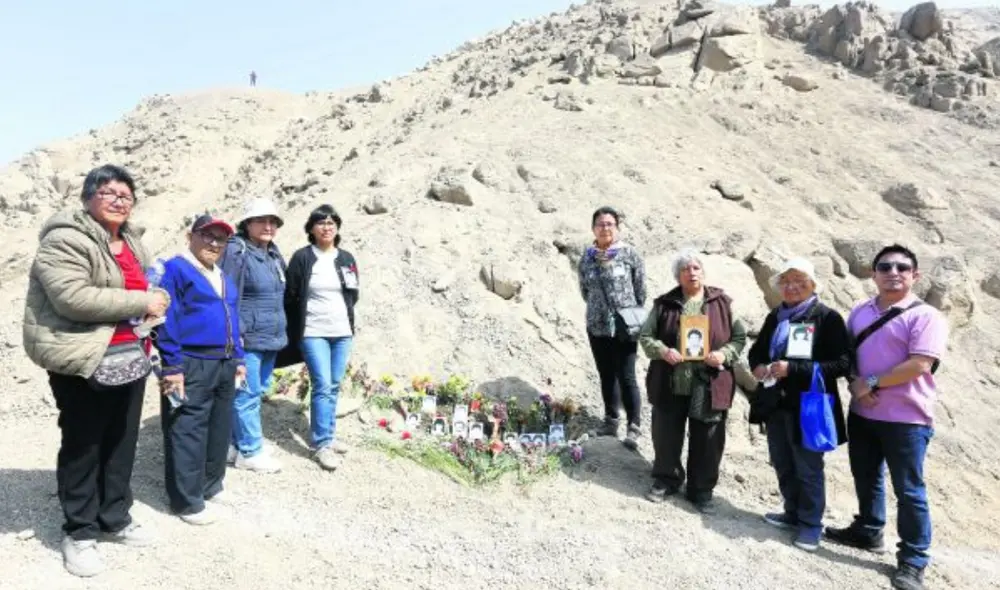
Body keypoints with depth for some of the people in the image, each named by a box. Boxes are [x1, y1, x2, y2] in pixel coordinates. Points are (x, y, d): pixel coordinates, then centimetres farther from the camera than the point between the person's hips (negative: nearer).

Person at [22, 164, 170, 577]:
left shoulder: (132, 244, 14)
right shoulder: (65, 240, -12)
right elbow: (73, 298, -25)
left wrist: (156, 299, 4)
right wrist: (141, 302, -21)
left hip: (129, 358, 8)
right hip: (83, 363, -8)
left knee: (122, 443, 15)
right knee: (82, 447, 5)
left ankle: (114, 519, 31)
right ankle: (79, 532, 20)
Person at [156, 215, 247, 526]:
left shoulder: (224, 279, 19)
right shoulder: (175, 269, -8)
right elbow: (167, 320, -15)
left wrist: (238, 359, 18)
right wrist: (172, 365, -19)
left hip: (224, 365, 9)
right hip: (191, 366, -9)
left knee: (220, 429, 16)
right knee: (188, 433, -2)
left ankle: (211, 486, 32)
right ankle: (187, 501, 9)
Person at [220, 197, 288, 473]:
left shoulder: (274, 253, 14)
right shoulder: (237, 251, -11)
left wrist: (282, 330, 20)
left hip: (271, 337, 9)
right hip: (247, 338, -9)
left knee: (258, 392, 15)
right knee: (247, 394, 0)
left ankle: (237, 442, 28)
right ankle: (249, 451, 11)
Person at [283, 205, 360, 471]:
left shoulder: (346, 258, 9)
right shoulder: (302, 258, -5)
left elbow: (354, 295, 18)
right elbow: (290, 297, -2)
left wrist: (345, 316, 4)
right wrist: (294, 333, 1)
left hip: (342, 332, 5)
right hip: (313, 333, -5)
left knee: (334, 387, 10)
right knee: (322, 387, -9)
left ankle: (328, 436, 23)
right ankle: (321, 445, -2)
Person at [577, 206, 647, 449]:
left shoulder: (629, 253, -6)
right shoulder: (587, 257, 4)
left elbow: (641, 288, -2)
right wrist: (599, 306, 9)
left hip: (624, 325, -4)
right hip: (596, 326, 4)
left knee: (626, 376, -3)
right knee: (606, 375, 15)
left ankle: (634, 426, 8)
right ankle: (611, 420, 29)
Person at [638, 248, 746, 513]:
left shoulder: (722, 302, 3)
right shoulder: (665, 303, 2)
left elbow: (740, 337, 5)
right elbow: (645, 336, 2)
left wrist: (724, 354, -14)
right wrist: (662, 351, -17)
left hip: (709, 387, 0)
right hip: (670, 385, 1)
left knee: (707, 442, 8)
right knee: (666, 436, 13)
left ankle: (702, 490, 27)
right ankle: (666, 480, 34)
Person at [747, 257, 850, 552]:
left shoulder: (828, 318, -10)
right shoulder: (775, 316, 9)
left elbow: (842, 364, -17)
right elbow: (757, 350, 19)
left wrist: (792, 369, -24)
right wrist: (758, 365, -6)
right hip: (777, 402, 7)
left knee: (808, 469, 4)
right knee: (782, 465, 17)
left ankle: (811, 524, 21)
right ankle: (793, 513, 35)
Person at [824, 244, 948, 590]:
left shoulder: (925, 316, -11)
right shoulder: (860, 312, 9)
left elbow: (919, 365, -20)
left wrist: (873, 383, -16)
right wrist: (855, 383, -6)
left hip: (906, 418, -6)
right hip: (861, 413, 6)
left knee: (908, 490, 3)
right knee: (866, 479, 19)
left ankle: (913, 561, 16)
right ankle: (868, 531, 39)